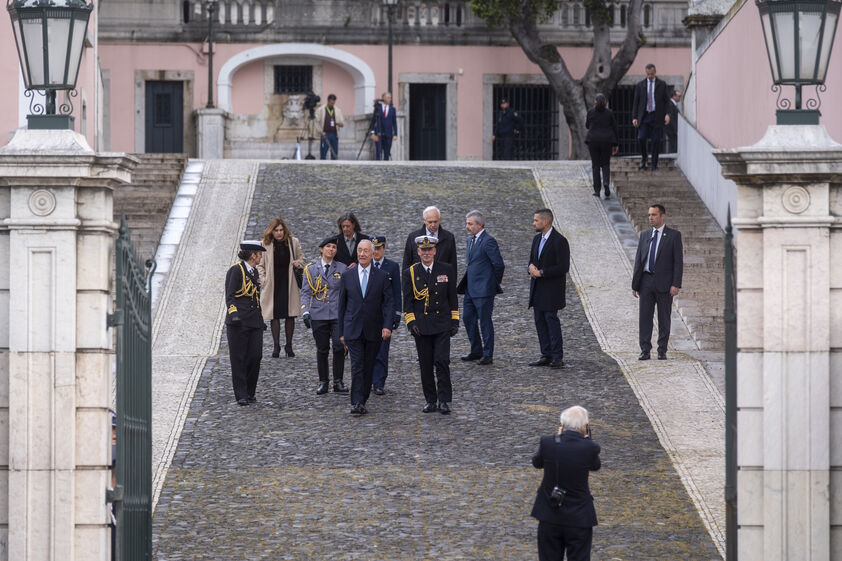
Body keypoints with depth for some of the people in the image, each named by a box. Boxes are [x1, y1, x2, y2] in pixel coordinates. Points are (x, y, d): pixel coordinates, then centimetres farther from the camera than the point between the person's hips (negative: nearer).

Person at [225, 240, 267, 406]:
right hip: (238, 323, -7)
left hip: (254, 323, 7)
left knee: (255, 357, 0)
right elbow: (230, 296, -11)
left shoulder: (254, 271, 17)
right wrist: (233, 313, -24)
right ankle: (241, 396, 1)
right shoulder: (236, 270, -7)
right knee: (239, 359, -3)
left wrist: (261, 321, 24)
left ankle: (249, 393, 12)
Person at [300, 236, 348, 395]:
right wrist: (305, 312, -8)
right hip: (318, 315, 0)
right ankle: (323, 383, 12)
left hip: (338, 314, 0)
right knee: (322, 350, 3)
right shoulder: (311, 269, 7)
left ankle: (338, 382, 1)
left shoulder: (342, 268, 7)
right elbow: (305, 292, 4)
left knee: (339, 347, -10)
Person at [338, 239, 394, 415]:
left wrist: (388, 326, -15)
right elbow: (342, 305, 10)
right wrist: (341, 332, 7)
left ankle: (362, 402, 14)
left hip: (373, 331, 1)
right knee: (357, 366, -11)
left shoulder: (381, 277, 3)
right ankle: (356, 403, -16)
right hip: (353, 329, -1)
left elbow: (388, 303, 0)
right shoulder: (347, 276, 6)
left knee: (368, 367, 6)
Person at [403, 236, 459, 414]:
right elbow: (407, 301, 4)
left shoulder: (446, 270, 4)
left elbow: (453, 297, 8)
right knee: (426, 365, 4)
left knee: (442, 361, -10)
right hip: (421, 326, 1)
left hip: (442, 325, -1)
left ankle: (444, 400, -6)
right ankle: (430, 400, 13)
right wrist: (411, 322, -7)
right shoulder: (410, 273, 4)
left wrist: (455, 321, 3)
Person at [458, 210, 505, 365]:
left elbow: (499, 265, -16)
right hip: (470, 289, 9)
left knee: (485, 321, -2)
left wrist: (495, 283, -4)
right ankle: (476, 351, 25)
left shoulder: (488, 241, -16)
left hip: (484, 290, -9)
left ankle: (488, 355, 7)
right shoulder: (471, 240, 13)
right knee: (468, 318, 13)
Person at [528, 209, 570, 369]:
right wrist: (531, 266, -2)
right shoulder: (537, 239, 13)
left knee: (551, 319, -10)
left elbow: (563, 267, -16)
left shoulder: (560, 241, -13)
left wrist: (541, 272, -16)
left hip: (551, 289, -8)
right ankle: (546, 356, 11)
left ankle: (557, 358, -7)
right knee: (540, 321, 7)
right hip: (537, 289, 8)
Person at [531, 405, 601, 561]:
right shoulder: (590, 447, -17)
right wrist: (585, 438, 4)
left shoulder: (547, 443, -13)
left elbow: (536, 463, 7)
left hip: (549, 516, 2)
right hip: (579, 518, -2)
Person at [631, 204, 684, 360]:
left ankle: (662, 351, 8)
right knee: (644, 317, 1)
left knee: (664, 318, 2)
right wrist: (635, 283, 8)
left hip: (664, 283, -4)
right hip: (646, 281, 4)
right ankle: (645, 350, 5)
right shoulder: (645, 235, 13)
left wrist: (676, 284, -12)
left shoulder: (673, 235, 0)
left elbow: (678, 261, -3)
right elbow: (638, 260, 14)